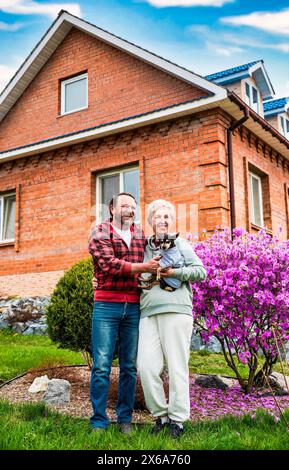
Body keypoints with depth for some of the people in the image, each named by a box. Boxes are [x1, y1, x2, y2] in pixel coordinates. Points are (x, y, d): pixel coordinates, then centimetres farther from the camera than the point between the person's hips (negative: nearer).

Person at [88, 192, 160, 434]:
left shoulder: (141, 235, 14)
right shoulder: (99, 233, 1)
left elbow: (151, 265, 20)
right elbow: (108, 264, -12)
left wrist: (151, 278, -1)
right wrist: (142, 268, -16)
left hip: (134, 307, 4)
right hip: (107, 305, -4)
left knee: (130, 366, 8)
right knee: (102, 365, -2)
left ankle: (125, 418, 18)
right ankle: (99, 421, 7)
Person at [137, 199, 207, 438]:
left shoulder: (181, 244, 13)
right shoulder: (145, 247, 21)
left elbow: (201, 272, 5)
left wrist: (175, 272, -7)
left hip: (176, 310, -3)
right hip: (148, 312, 3)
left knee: (177, 365, -2)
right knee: (146, 365, -6)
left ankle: (178, 418, 9)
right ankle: (160, 414, 10)